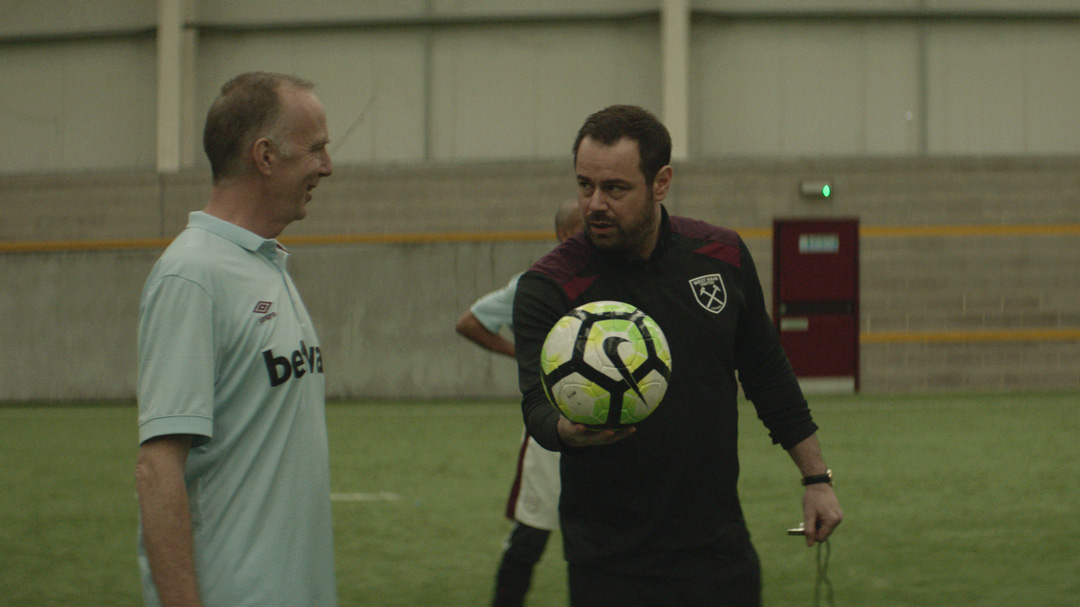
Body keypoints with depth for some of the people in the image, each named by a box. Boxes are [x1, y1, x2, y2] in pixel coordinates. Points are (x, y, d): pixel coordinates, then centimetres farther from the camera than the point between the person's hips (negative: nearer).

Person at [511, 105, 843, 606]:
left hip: (719, 546, 3)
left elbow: (768, 375, 13)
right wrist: (568, 431, -45)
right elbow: (539, 405, -22)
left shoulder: (723, 257, 2)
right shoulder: (548, 286, -10)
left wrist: (816, 477, 14)